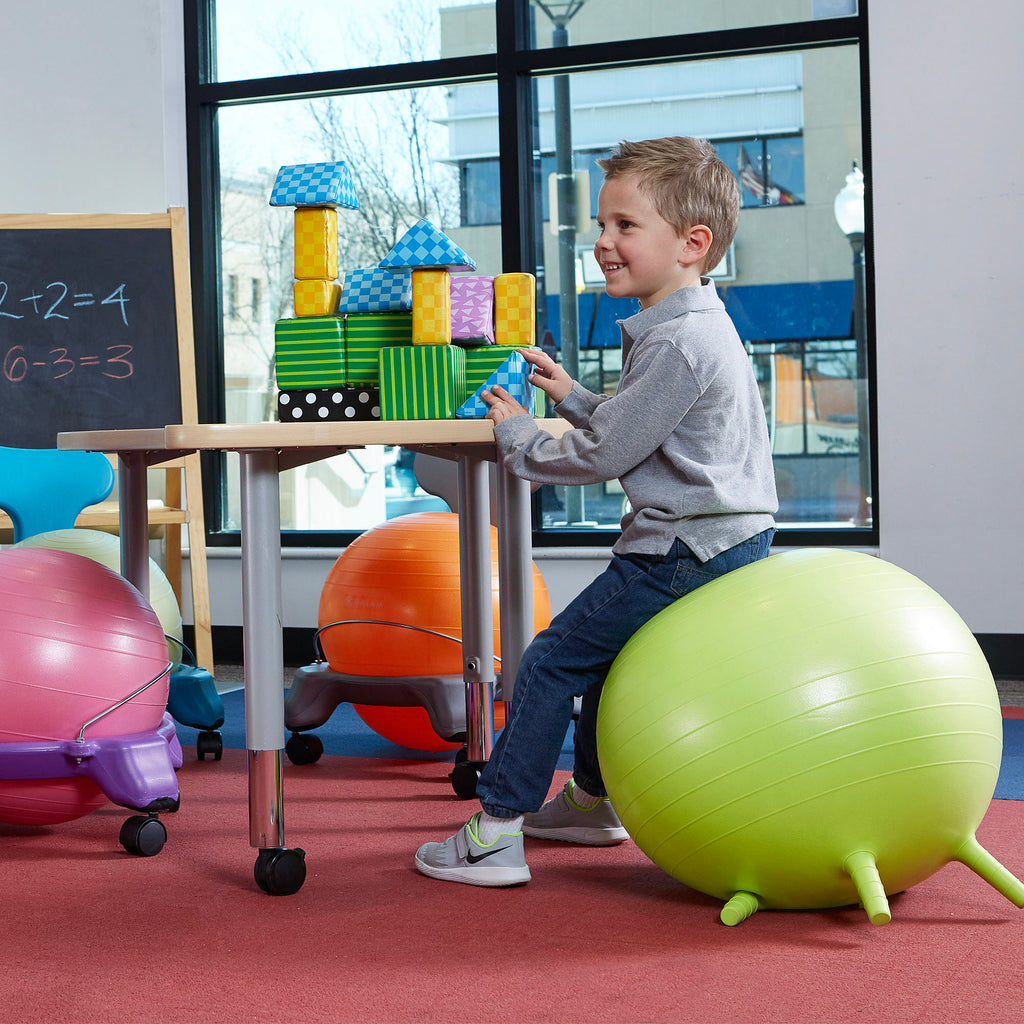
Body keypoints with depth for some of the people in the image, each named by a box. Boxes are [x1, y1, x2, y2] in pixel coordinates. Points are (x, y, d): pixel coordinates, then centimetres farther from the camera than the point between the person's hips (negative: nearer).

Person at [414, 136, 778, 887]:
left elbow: (601, 456, -17)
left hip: (685, 554, -11)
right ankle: (594, 802, 39)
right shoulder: (698, 327, 14)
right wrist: (572, 397, 20)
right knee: (601, 651, 24)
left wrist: (515, 436, -3)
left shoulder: (677, 343, -20)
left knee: (552, 661, -5)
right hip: (727, 537, 11)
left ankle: (496, 832, 0)